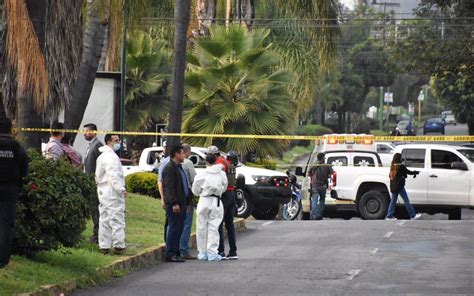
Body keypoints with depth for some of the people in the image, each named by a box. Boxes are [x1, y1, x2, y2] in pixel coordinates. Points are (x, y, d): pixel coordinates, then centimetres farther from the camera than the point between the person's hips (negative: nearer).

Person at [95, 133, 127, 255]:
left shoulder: (101, 156, 18)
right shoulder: (111, 157, -15)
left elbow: (97, 176, 23)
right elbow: (113, 176, -24)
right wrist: (121, 189, -27)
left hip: (103, 191, 10)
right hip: (112, 193, -10)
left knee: (104, 220, 12)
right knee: (117, 220, -7)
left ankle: (104, 246, 14)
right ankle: (118, 246, -8)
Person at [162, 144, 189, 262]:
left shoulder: (179, 167, 20)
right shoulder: (169, 168, -12)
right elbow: (169, 187, -19)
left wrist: (186, 202, 22)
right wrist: (174, 203, -24)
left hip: (181, 203, 10)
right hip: (174, 204, -10)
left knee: (179, 229, 10)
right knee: (174, 229, -8)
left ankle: (176, 252, 15)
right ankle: (170, 254, -6)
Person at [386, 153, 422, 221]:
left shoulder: (392, 166, 6)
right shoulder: (401, 166, -14)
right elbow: (408, 172, -3)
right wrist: (415, 172, 18)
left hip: (393, 186, 7)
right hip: (399, 186, -7)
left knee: (393, 200, 13)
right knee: (406, 200, 1)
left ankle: (389, 216, 11)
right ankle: (412, 216, 7)